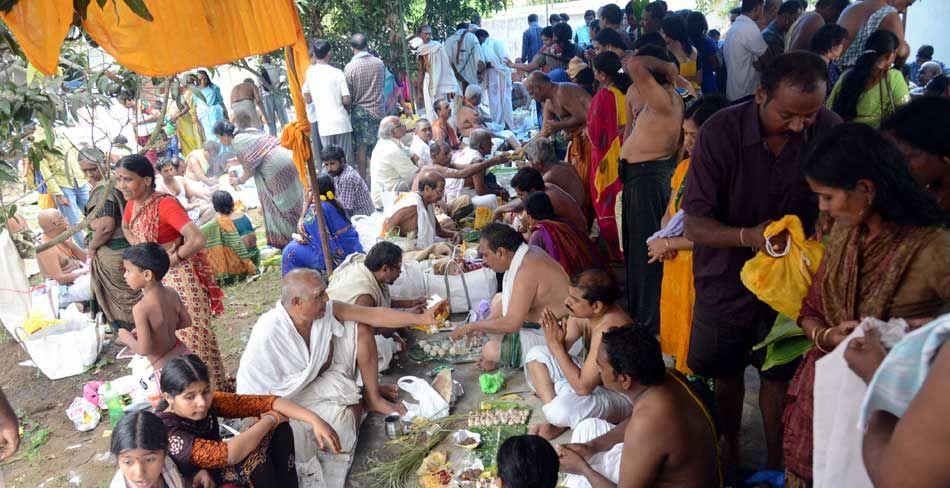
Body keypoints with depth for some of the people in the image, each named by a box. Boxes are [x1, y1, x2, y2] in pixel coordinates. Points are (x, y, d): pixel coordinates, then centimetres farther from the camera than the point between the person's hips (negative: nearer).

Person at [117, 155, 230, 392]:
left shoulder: (165, 204, -22)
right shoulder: (132, 203, 2)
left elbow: (197, 240, -31)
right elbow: (125, 227, 26)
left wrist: (169, 259, -17)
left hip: (180, 276, -8)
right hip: (155, 280, 9)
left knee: (191, 336, 0)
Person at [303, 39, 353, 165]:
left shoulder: (309, 72, 2)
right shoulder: (337, 73, -5)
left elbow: (308, 98, 9)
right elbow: (347, 100, -9)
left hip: (323, 124, 2)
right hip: (341, 122, -2)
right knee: (346, 160, 5)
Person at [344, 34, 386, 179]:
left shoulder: (350, 67, -10)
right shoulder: (379, 63, 0)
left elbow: (347, 96, -7)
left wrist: (347, 112, 5)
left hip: (359, 112, -2)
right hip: (378, 111, 3)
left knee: (361, 149, 3)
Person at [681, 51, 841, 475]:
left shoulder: (831, 131, -14)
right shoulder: (720, 132, -22)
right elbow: (694, 225, -21)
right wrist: (748, 236, -38)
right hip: (728, 278, -1)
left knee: (779, 375, 15)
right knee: (726, 371, 18)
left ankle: (775, 461, 38)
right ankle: (730, 447, 44)